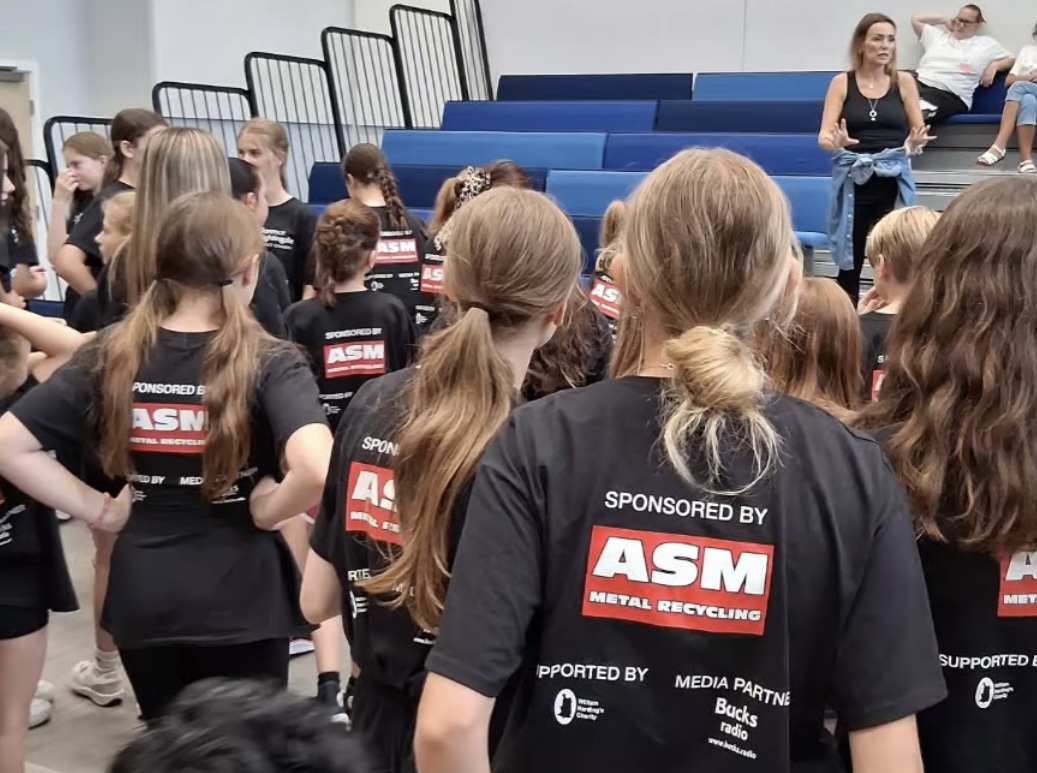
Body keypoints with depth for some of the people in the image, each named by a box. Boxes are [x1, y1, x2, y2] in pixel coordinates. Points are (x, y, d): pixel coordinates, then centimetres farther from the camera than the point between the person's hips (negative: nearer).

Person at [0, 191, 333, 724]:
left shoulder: (111, 355, -4)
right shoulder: (269, 362, -15)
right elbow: (316, 469, -32)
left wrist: (98, 509, -1)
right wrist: (266, 511, -13)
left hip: (144, 596, 4)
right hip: (241, 599, -3)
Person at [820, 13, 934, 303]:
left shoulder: (904, 82, 6)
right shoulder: (842, 83, 3)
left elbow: (919, 132, 7)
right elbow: (824, 136, -2)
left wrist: (916, 143, -16)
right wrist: (836, 142, -25)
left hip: (893, 180, 0)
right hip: (853, 181, 0)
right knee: (850, 263, 2)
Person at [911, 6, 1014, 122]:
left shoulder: (986, 44, 21)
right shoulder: (938, 35, 27)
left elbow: (1010, 60, 24)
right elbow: (915, 19, 36)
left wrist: (995, 65, 4)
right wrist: (945, 20, 32)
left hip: (949, 95, -4)